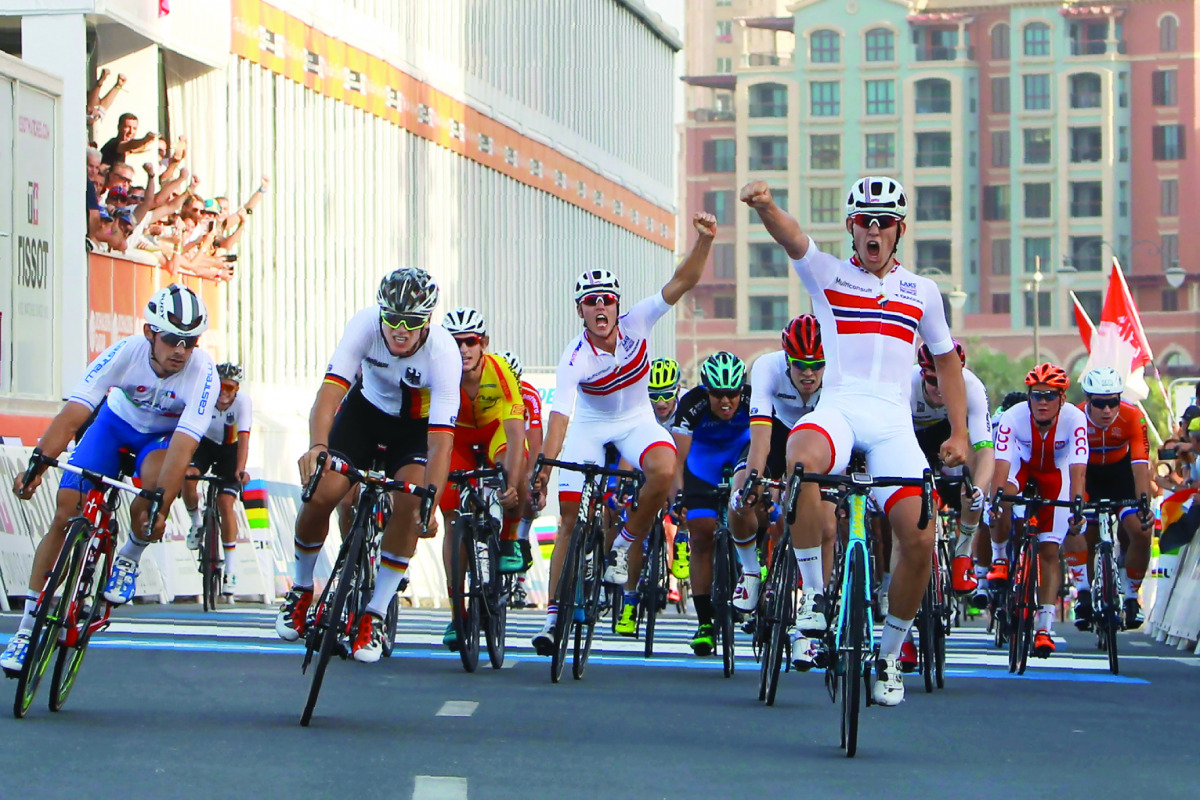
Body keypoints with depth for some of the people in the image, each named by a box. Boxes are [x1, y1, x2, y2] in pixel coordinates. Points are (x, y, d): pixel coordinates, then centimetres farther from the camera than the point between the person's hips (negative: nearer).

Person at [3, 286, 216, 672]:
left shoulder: (203, 372, -32)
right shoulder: (125, 352, -31)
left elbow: (183, 445, -39)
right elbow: (71, 415, -36)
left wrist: (159, 506, -50)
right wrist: (36, 465, -50)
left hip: (165, 435, -1)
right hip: (117, 422, 1)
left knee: (156, 475, -36)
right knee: (64, 513, -11)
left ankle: (128, 559, -6)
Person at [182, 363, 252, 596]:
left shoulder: (243, 402, -28)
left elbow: (243, 438, -35)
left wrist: (240, 469, -49)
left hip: (230, 448, -1)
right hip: (205, 443, 1)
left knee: (225, 503, -13)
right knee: (187, 478, -29)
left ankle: (230, 567, -4)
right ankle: (197, 522, 2)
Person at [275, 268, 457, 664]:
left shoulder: (444, 353, -33)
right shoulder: (365, 324, -30)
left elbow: (441, 439, -38)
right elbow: (331, 388, -39)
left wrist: (429, 503, -51)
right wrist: (317, 445, -57)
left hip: (416, 423, -1)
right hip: (366, 408, 1)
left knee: (409, 502, -24)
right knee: (322, 492, -16)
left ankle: (374, 614, -9)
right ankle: (301, 590, 12)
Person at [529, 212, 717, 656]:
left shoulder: (635, 324, -20)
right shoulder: (575, 358, -26)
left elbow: (682, 281, -27)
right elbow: (560, 415, -35)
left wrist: (704, 240, -44)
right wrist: (544, 468, -47)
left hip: (636, 422, 1)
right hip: (589, 427, -1)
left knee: (664, 469, -33)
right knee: (571, 522, -7)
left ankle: (626, 544, -9)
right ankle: (554, 614, 3)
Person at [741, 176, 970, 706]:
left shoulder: (922, 292, 17)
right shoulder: (828, 275, 10)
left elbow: (946, 359, 26)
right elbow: (791, 237, -11)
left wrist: (959, 433, 17)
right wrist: (764, 206, -34)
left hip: (893, 422, 2)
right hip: (837, 409, -2)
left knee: (919, 539, -13)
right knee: (801, 461, -39)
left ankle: (889, 655, 10)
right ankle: (814, 596, -24)